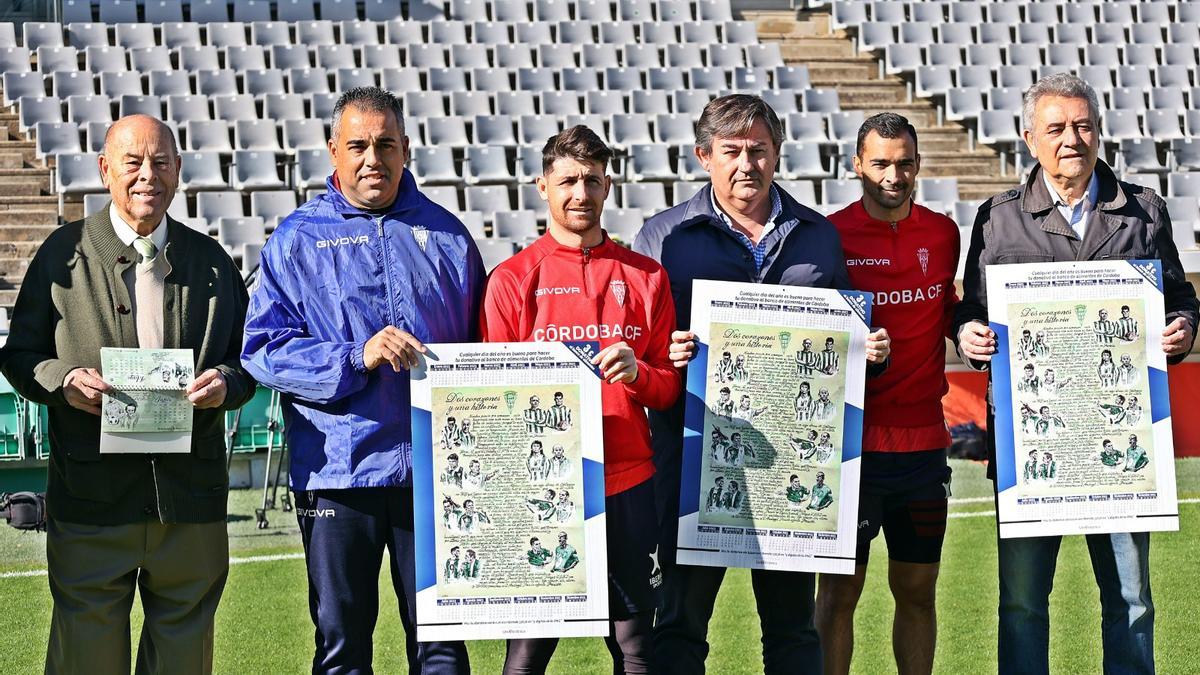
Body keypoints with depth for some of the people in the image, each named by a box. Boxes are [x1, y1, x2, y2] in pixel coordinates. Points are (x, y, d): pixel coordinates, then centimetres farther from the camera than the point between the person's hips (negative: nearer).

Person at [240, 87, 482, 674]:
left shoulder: (446, 236, 12)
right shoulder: (298, 240, 4)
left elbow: (480, 345, 18)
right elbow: (264, 348, -5)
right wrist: (358, 357, -18)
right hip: (338, 471, -1)